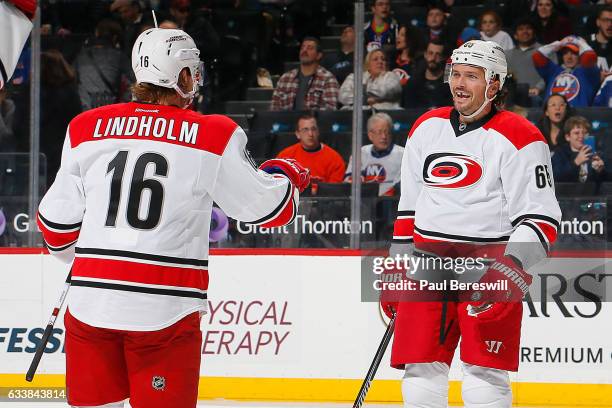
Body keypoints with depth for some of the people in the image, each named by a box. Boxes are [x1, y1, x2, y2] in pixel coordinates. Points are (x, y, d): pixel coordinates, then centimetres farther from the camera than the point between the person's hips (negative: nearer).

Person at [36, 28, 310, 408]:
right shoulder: (215, 137, -2)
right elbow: (266, 205, 5)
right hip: (164, 309, -3)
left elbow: (58, 220, 12)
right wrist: (285, 175, 28)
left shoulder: (86, 128, 7)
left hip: (90, 304, 3)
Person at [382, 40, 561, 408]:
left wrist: (513, 267, -23)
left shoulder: (518, 138, -7)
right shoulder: (426, 128, 12)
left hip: (490, 263, -5)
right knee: (421, 366, 2)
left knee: (484, 372, -9)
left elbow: (542, 216, -10)